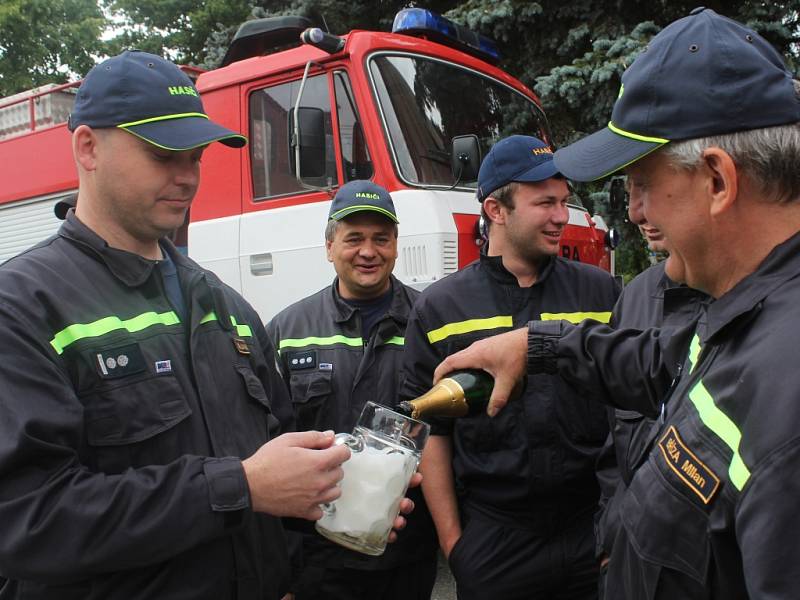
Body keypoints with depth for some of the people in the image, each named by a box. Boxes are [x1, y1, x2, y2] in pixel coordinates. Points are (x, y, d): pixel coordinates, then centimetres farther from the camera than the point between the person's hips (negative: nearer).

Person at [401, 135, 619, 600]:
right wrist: (451, 539, -2)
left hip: (592, 532, 2)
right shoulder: (439, 308, -2)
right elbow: (432, 434, 0)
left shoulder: (601, 292, 2)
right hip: (491, 542, -1)